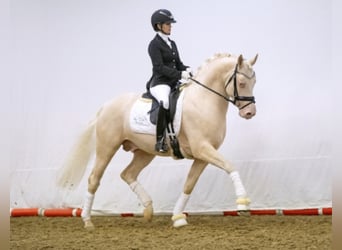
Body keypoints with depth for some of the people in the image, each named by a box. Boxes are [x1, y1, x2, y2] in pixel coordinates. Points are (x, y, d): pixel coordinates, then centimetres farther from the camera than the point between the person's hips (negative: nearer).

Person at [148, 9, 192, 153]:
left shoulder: (172, 44, 19)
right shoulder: (154, 45, -5)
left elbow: (178, 63, 20)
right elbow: (159, 67, -15)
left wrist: (186, 70, -3)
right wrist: (180, 74, -22)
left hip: (174, 82, 9)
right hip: (159, 83, -9)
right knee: (165, 102, -39)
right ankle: (160, 140, -36)